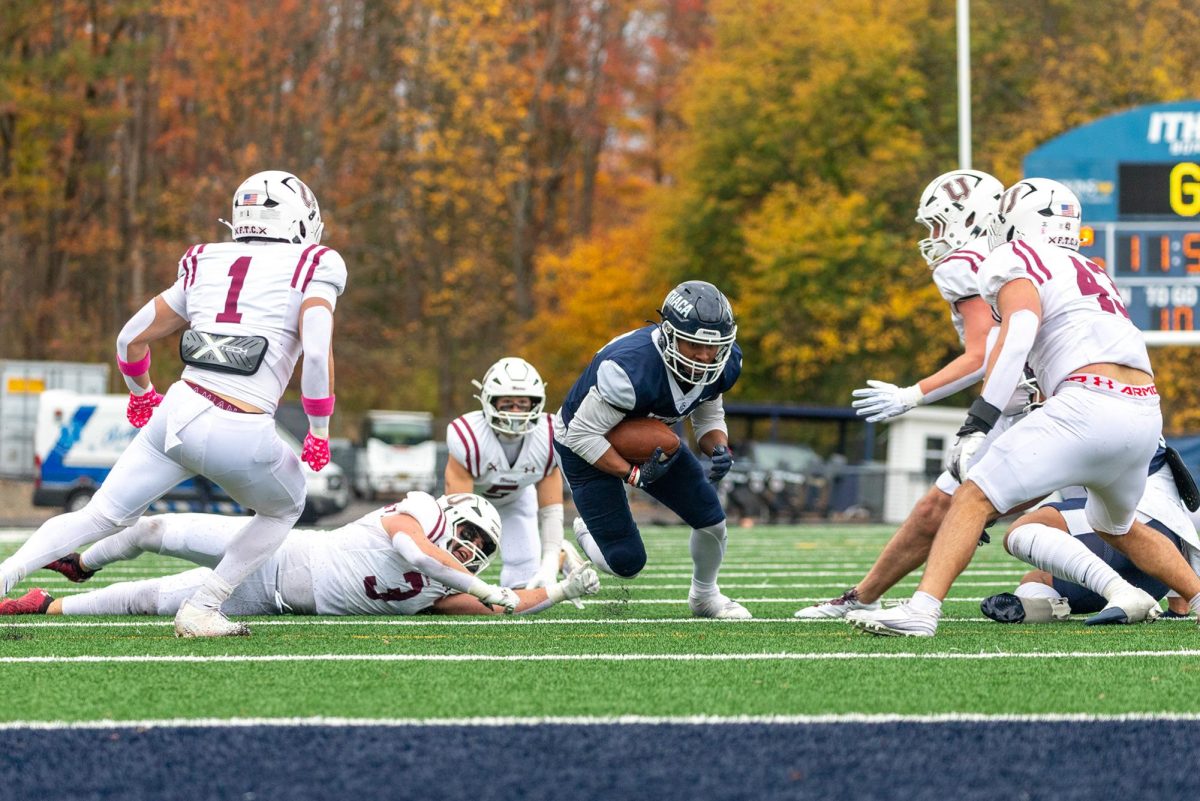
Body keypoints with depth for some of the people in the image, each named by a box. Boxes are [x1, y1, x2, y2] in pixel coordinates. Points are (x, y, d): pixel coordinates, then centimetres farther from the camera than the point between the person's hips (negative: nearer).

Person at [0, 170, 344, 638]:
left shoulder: (205, 266, 18)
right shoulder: (312, 269, 2)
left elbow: (131, 339, 22)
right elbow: (317, 352, -12)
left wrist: (142, 394, 42)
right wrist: (320, 430, 2)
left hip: (177, 416, 4)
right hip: (242, 438, -4)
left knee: (103, 516, 15)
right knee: (284, 510, 26)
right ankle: (201, 611, 15)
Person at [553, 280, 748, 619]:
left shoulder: (723, 364, -19)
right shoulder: (633, 368, -41)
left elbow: (708, 417, 0)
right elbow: (583, 435, -31)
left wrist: (719, 449, -21)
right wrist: (635, 474, -32)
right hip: (587, 446, -6)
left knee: (711, 519, -2)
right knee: (627, 562, -10)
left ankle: (704, 595, 28)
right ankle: (588, 534, 26)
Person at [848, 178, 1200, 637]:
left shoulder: (1016, 261, 5)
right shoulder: (1091, 273, 29)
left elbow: (1018, 335, -13)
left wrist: (978, 423, -18)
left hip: (1089, 405, -8)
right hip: (1147, 417, 8)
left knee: (974, 497, -8)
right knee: (1116, 527, 33)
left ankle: (922, 609, -22)